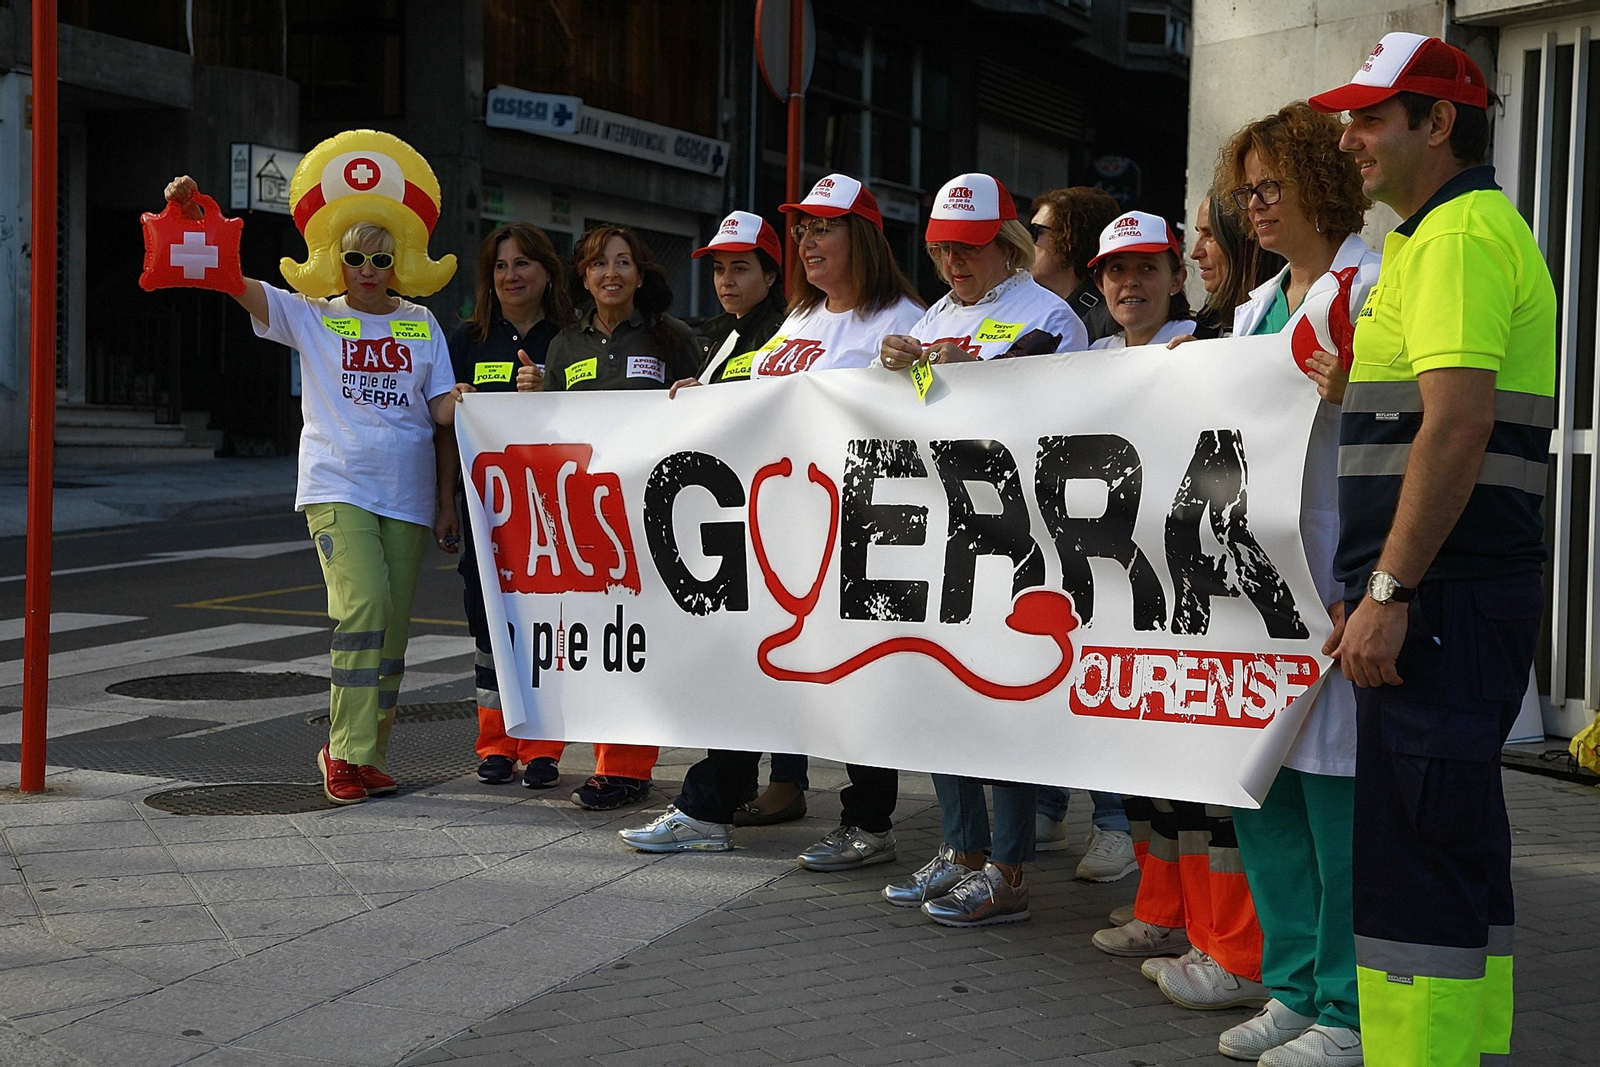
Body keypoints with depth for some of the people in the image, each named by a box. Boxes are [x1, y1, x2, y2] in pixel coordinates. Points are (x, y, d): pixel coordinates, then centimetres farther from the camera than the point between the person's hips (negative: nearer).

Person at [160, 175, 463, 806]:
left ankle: (368, 756, 15)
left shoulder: (422, 325, 12)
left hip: (405, 494, 3)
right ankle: (346, 752, -11)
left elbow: (444, 409, 7)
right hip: (337, 487, -3)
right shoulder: (311, 318, 6)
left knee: (393, 624, 3)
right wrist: (192, 218, -17)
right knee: (364, 605, -20)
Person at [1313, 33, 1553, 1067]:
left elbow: (1458, 421, -22)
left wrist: (1389, 590, -23)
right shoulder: (1449, 232, 22)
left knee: (1410, 843, -9)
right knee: (1458, 837, 15)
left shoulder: (1460, 235, -11)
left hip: (1443, 592, -11)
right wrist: (1386, 586, 20)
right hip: (1457, 593, 11)